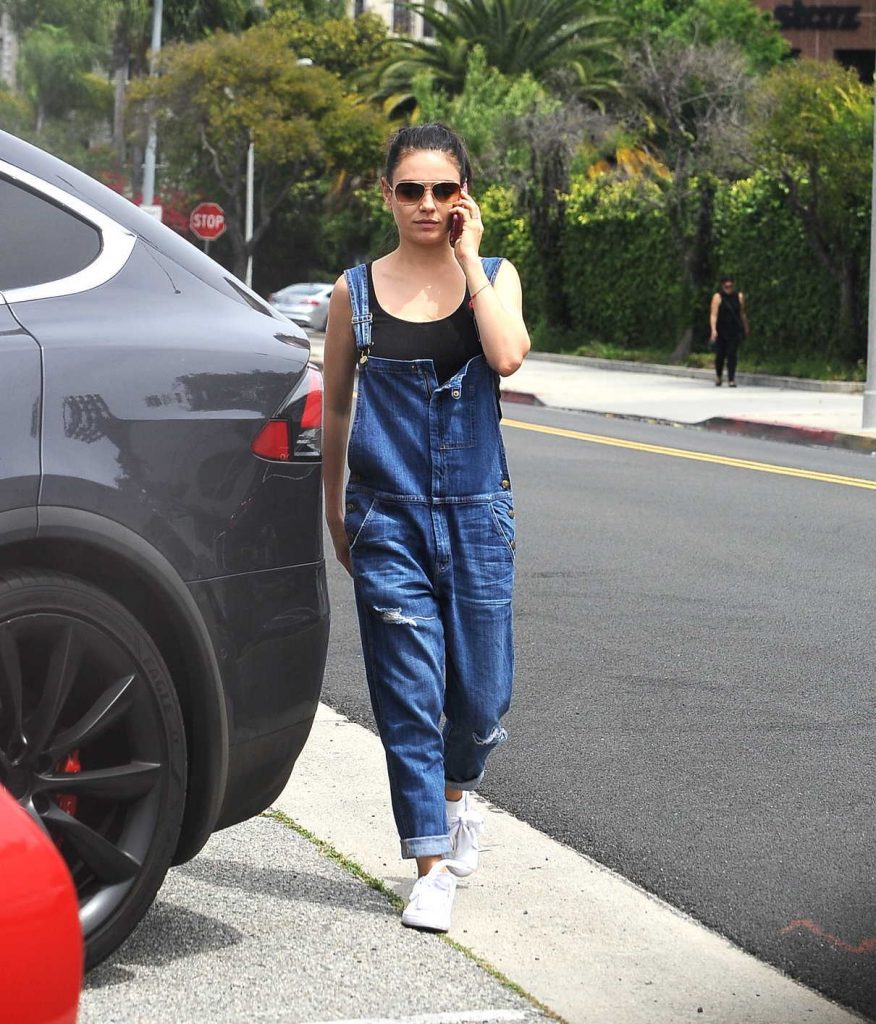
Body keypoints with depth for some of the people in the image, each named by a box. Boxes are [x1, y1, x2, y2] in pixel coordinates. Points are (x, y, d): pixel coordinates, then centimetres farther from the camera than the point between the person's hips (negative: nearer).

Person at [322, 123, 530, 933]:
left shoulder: (493, 277, 3)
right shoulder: (356, 291, 2)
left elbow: (507, 356, -18)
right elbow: (334, 408, 11)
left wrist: (468, 257, -12)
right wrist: (335, 510, 13)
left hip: (476, 515, 1)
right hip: (388, 516, -1)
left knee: (481, 692, 6)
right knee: (409, 694, -3)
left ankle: (457, 787, 38)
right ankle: (433, 866, 6)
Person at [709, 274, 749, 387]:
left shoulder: (739, 296, 5)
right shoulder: (718, 297, -5)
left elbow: (743, 314, 14)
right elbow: (713, 314, -14)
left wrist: (746, 329, 17)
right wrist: (713, 330, -25)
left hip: (735, 331, 1)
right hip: (721, 331, -1)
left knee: (732, 354, -9)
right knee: (720, 355, 4)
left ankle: (731, 379, -8)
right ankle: (718, 376, 29)